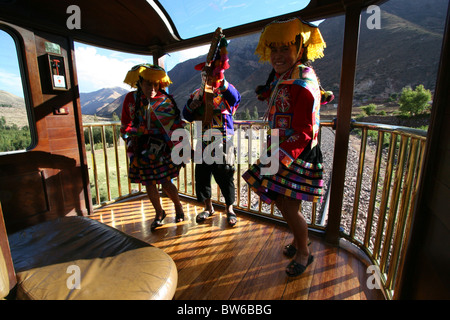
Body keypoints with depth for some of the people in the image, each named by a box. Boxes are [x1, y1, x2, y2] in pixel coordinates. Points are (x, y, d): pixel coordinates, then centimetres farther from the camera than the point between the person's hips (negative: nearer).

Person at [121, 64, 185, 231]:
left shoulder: (165, 101, -6)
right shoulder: (131, 98, 1)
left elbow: (175, 127, -4)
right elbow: (126, 124, 12)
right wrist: (131, 143, 11)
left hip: (161, 149, -3)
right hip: (141, 150, 3)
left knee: (166, 183, -4)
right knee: (149, 184, 9)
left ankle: (178, 206, 27)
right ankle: (159, 213, 32)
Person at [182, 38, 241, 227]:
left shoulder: (225, 91, -3)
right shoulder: (199, 93, 11)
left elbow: (236, 99, -28)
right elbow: (187, 117, 7)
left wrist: (222, 82, -39)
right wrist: (191, 105, -12)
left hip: (222, 142, -5)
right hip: (204, 143, 5)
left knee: (225, 177, 2)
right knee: (202, 175, 10)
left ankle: (229, 209, 25)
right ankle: (208, 208, 32)